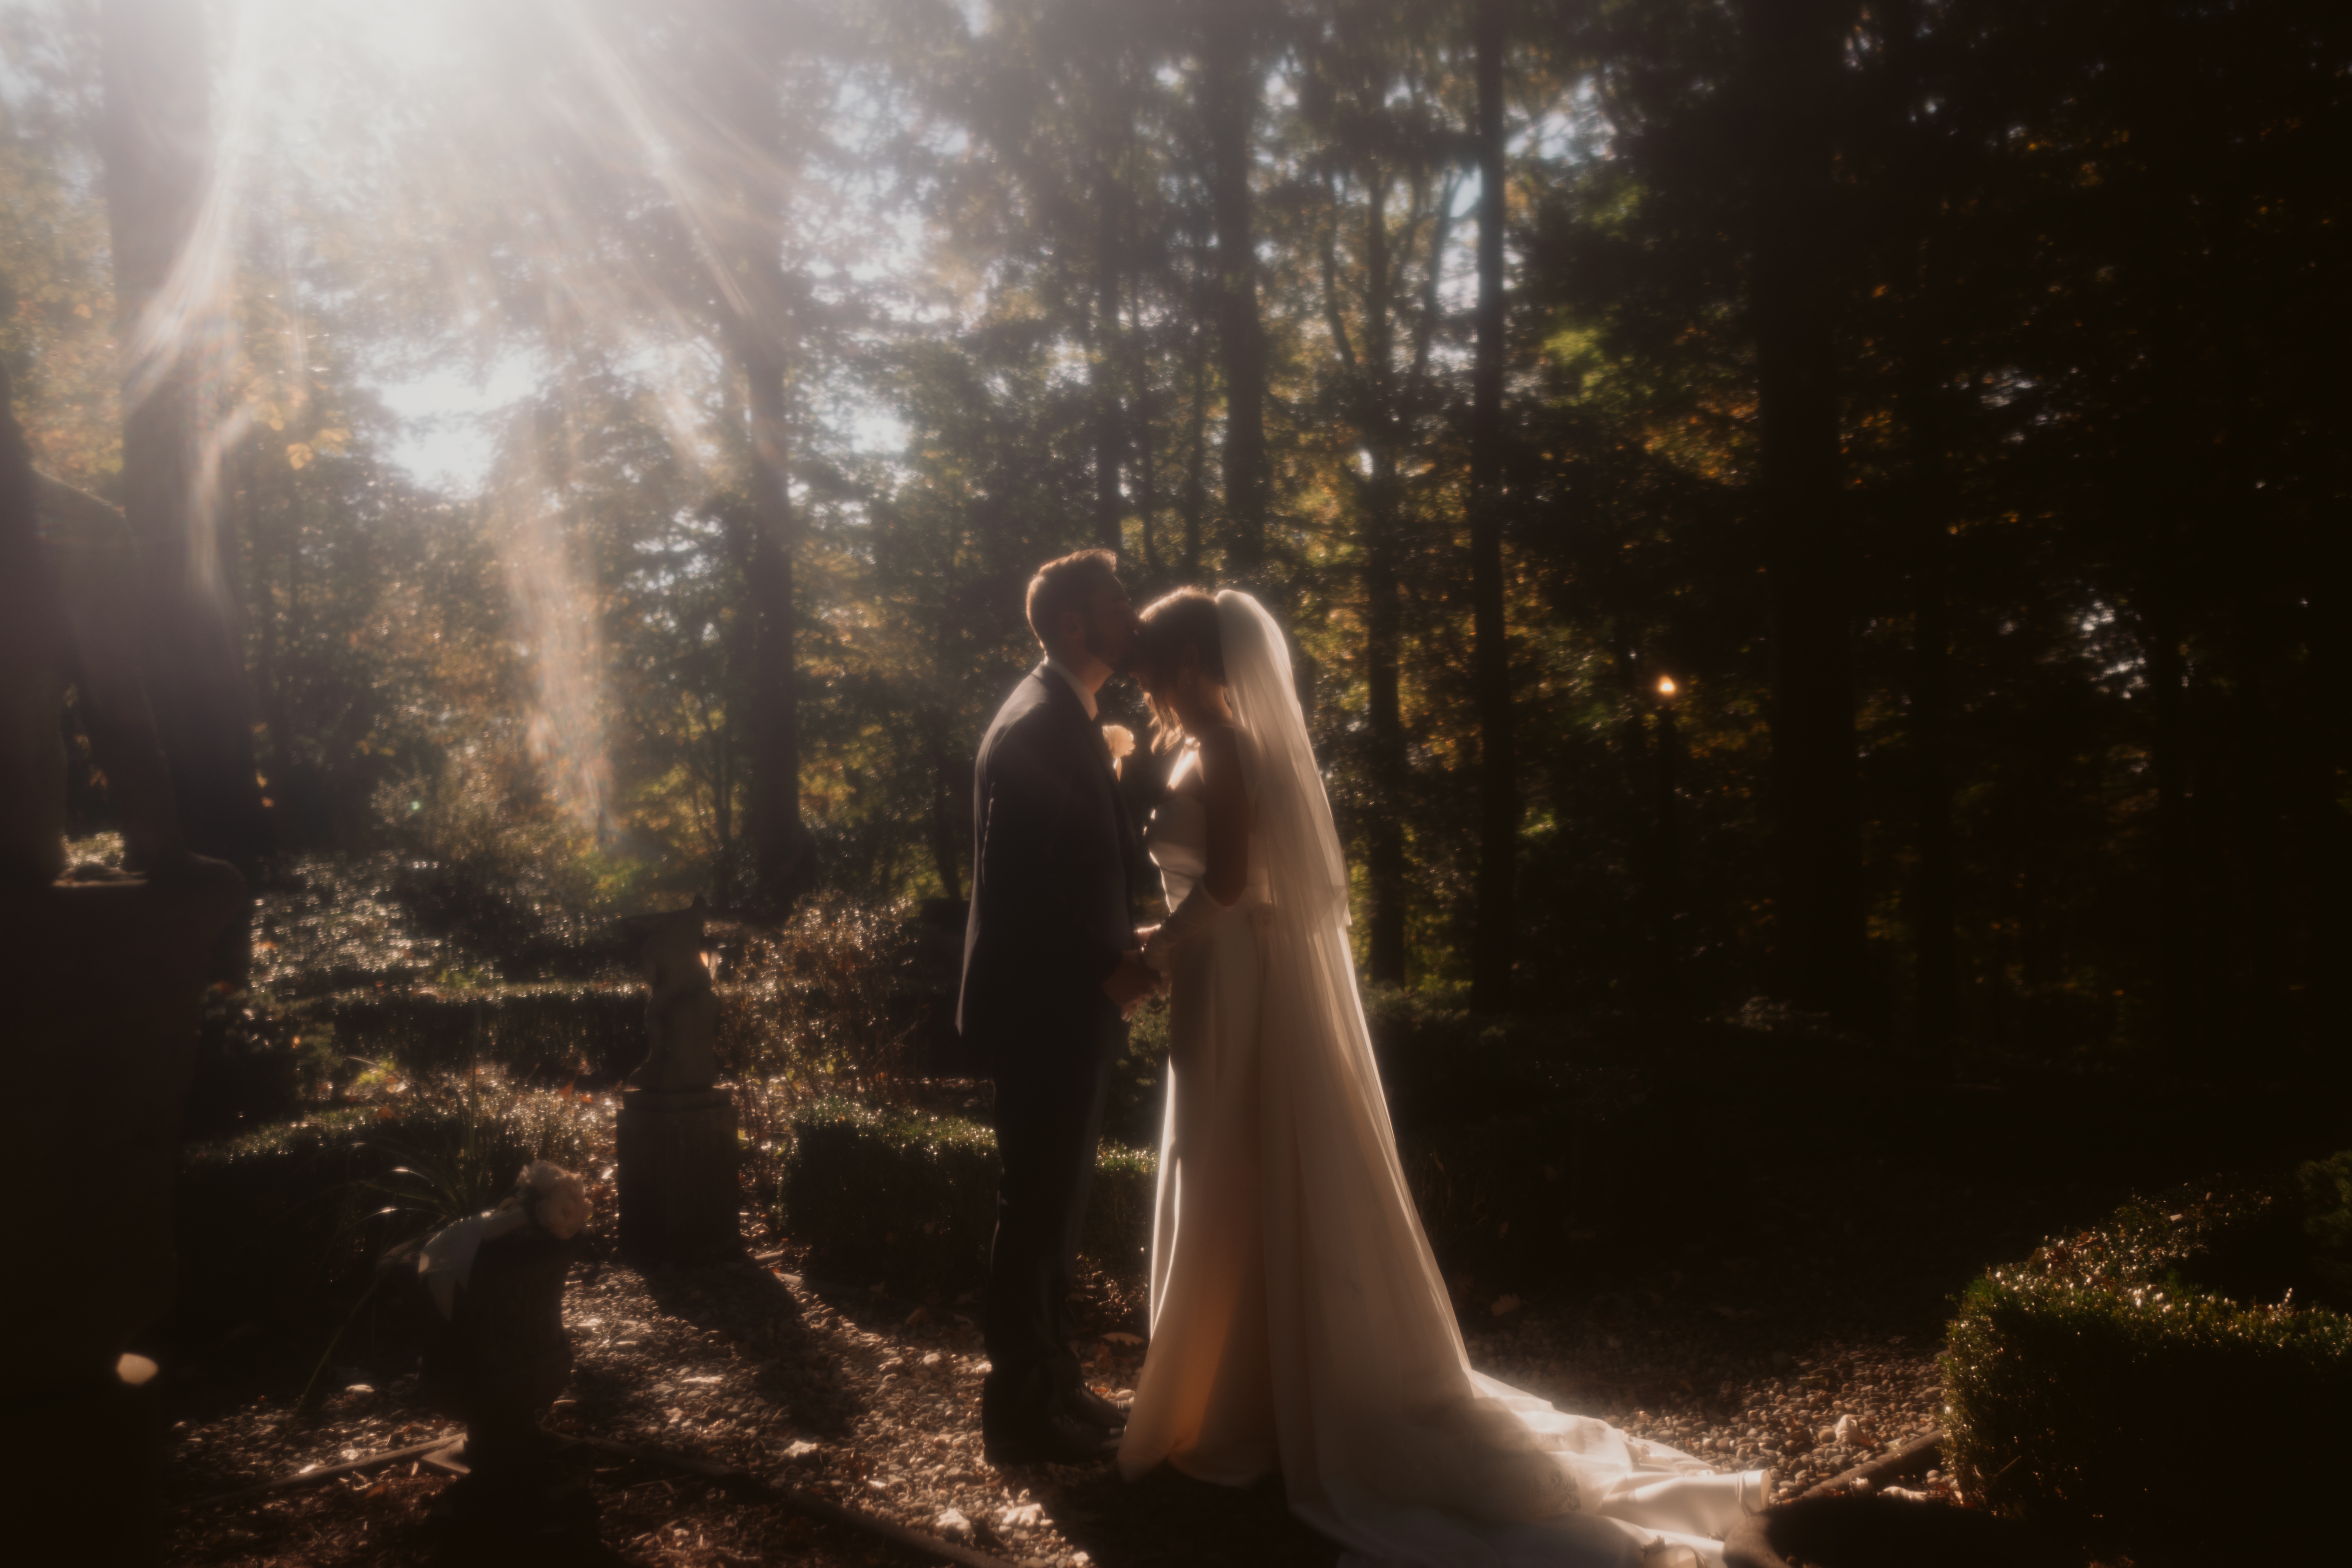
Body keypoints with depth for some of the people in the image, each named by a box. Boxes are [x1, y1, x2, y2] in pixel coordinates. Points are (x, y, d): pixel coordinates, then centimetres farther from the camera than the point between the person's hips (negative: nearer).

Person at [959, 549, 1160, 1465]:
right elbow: (1014, 884, -24)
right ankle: (1020, 1413, 15)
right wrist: (1105, 972, -20)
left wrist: (1119, 950, 8)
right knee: (1037, 1214, 1)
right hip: (1046, 1012, -10)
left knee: (1053, 1208, 19)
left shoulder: (1064, 720, 14)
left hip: (1068, 1009, 10)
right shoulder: (1038, 727, -19)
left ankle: (1049, 1383, 33)